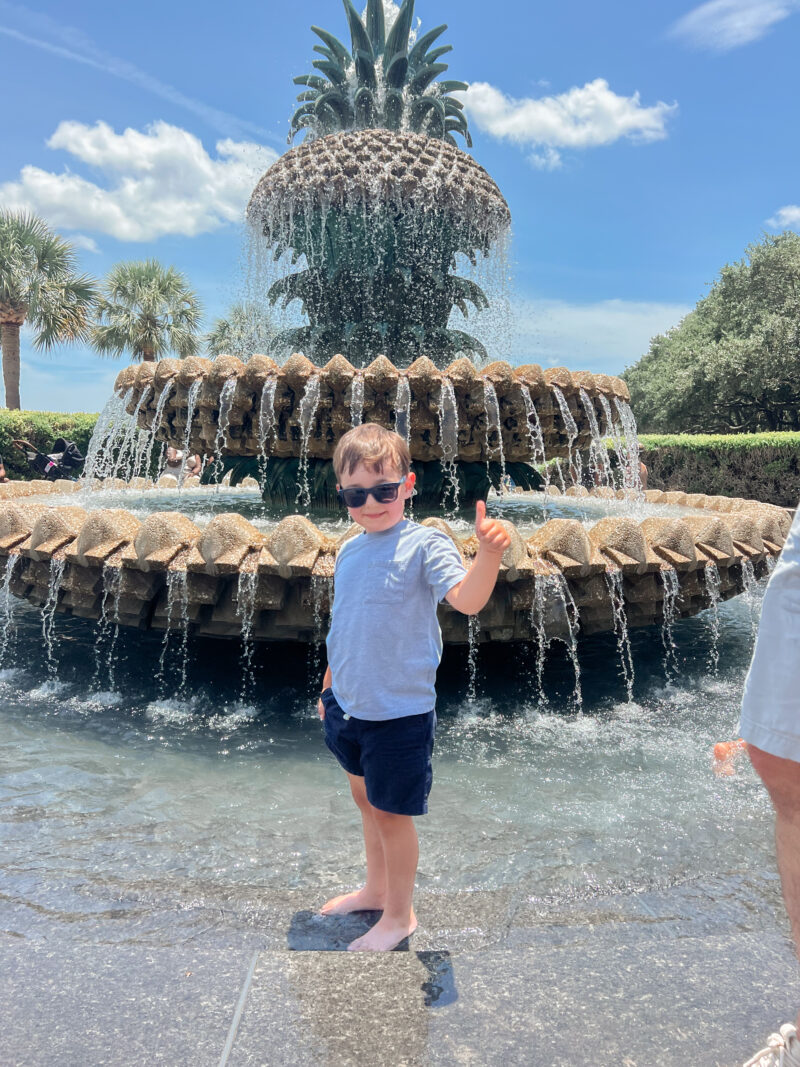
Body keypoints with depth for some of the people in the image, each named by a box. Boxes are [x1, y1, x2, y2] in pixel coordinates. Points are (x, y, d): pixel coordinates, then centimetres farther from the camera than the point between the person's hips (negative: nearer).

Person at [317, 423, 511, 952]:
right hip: (348, 705, 7)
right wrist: (330, 686, 21)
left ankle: (400, 915, 31)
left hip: (400, 711, -7)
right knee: (366, 799, 23)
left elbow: (467, 599, -33)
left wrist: (489, 552, -50)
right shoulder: (349, 552, 4)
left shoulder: (425, 544, -16)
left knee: (392, 812, 8)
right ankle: (376, 889, 47)